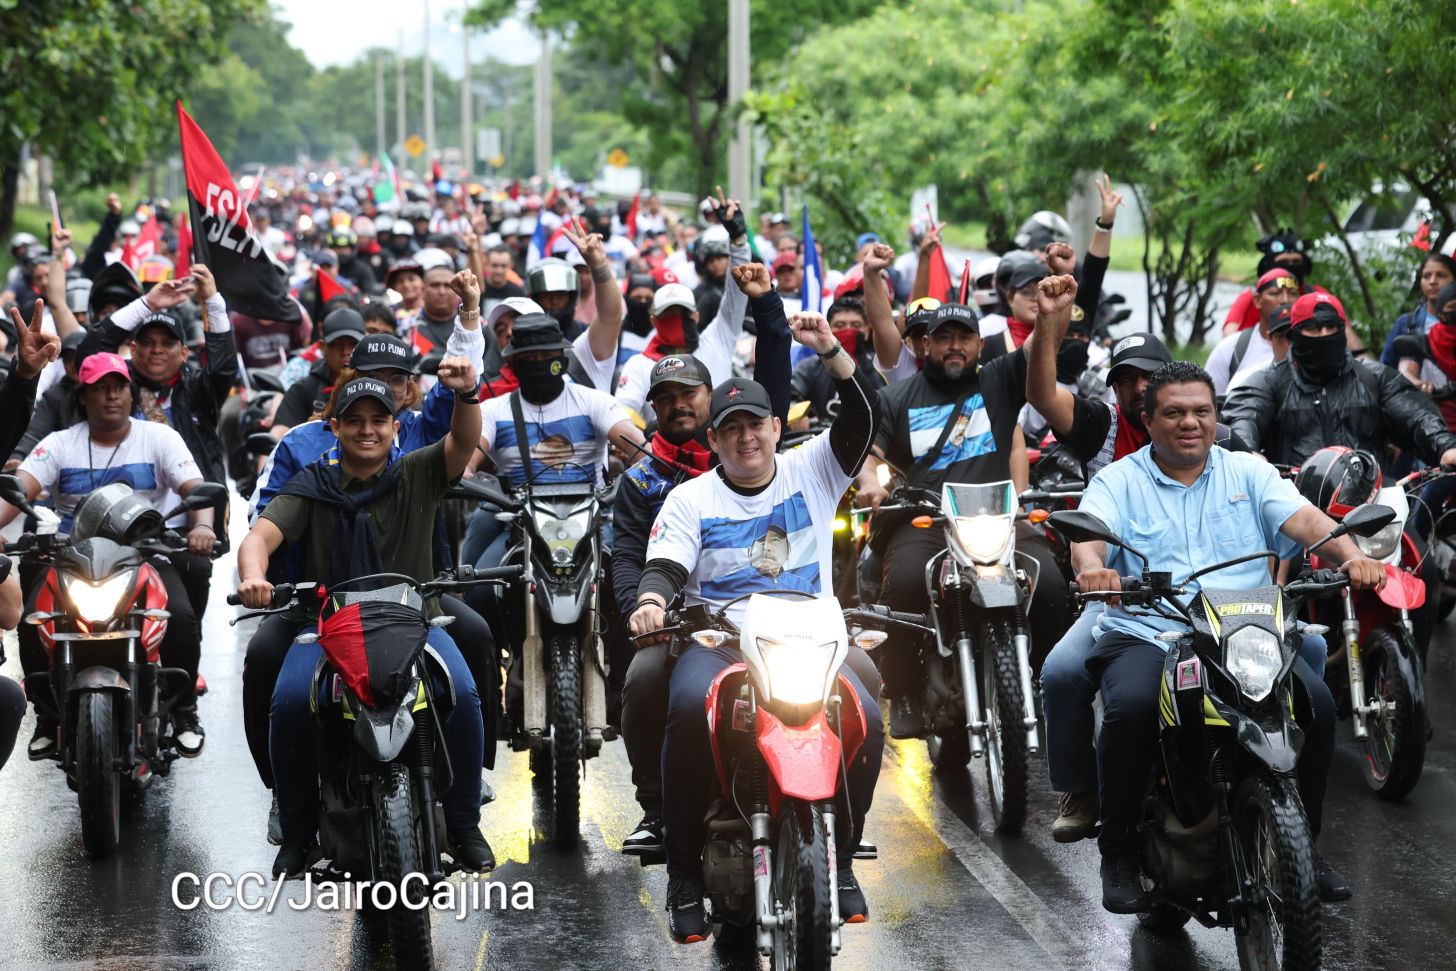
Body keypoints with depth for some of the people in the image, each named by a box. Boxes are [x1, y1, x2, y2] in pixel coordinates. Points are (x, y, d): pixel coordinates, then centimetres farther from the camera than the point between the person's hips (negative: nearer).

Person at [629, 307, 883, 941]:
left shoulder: (810, 471, 12)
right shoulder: (690, 499, 11)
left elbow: (863, 417, 0)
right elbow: (665, 565, -1)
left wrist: (829, 350, -13)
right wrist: (652, 602, -25)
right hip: (718, 642, -1)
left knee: (865, 720, -27)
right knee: (691, 710, -35)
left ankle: (841, 862, -5)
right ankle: (684, 874, -22)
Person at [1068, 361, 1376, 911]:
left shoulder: (1248, 473, 16)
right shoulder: (1119, 481, 10)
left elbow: (1303, 518, 0)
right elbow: (1089, 532, -9)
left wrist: (1352, 556, -21)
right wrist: (1091, 568, -35)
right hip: (1146, 634, -2)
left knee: (1317, 703, -22)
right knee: (1130, 709, -33)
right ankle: (1120, 853, -14)